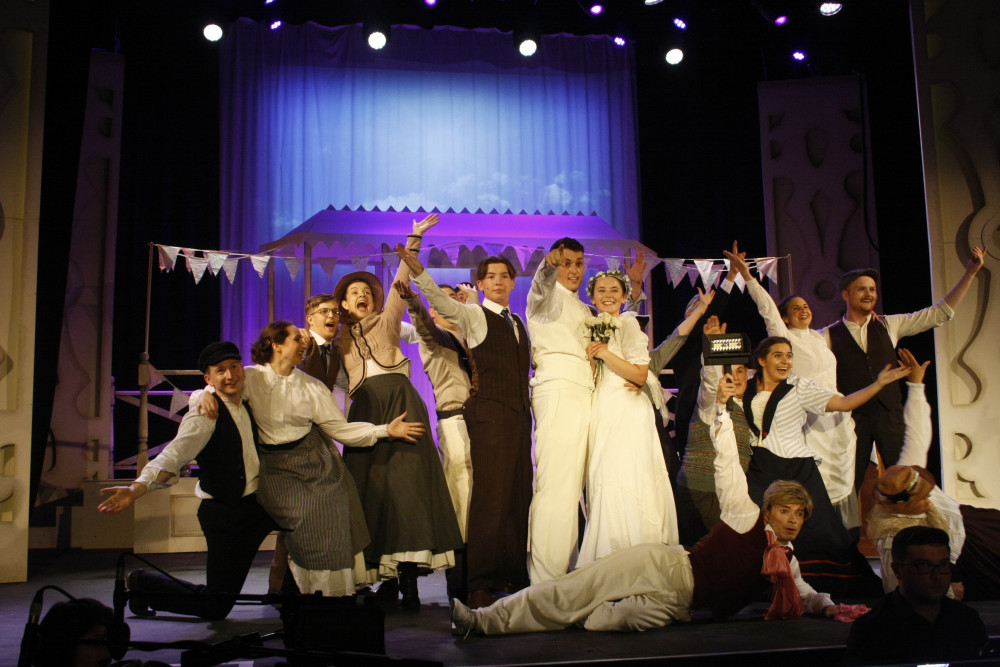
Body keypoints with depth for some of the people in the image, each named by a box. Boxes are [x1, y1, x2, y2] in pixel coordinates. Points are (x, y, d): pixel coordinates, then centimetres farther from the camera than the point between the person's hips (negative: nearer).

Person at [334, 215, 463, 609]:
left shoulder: (386, 322, 16)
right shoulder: (342, 339, 22)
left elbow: (400, 285, 4)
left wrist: (413, 242, -6)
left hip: (400, 402, -2)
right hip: (365, 410, 3)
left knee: (405, 480, -12)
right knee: (369, 484, -6)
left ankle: (408, 576, -15)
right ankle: (383, 573, -3)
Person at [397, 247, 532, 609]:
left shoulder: (518, 323, 22)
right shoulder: (474, 315, 2)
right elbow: (441, 301, -16)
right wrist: (418, 272, -32)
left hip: (519, 415, 7)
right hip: (488, 413, -7)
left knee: (518, 496, 8)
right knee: (489, 497, -11)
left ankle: (514, 575, 16)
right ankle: (481, 583, -9)